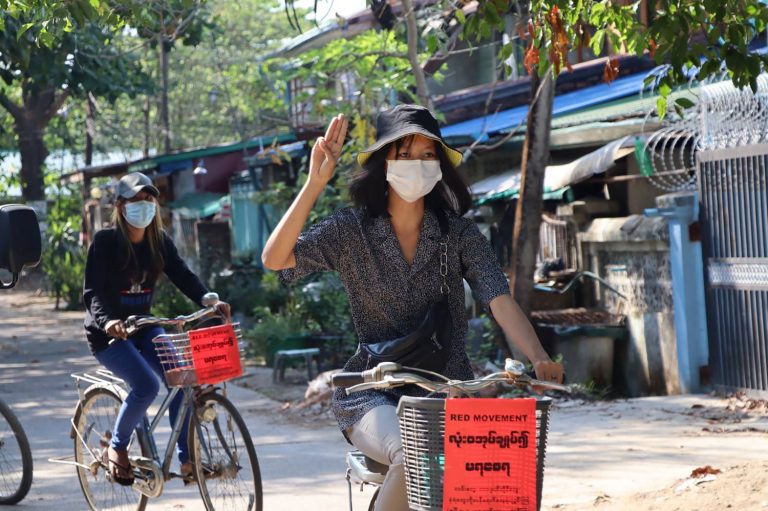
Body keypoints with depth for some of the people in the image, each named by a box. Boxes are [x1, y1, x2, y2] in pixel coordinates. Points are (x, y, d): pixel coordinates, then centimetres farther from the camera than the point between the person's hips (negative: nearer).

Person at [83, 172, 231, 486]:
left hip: (143, 327, 6)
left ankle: (187, 460, -10)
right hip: (108, 332, -5)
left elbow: (183, 276, -5)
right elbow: (93, 292, -19)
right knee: (146, 385, -27)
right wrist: (107, 320, -39)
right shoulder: (105, 242, -13)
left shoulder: (160, 242, 4)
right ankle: (117, 445, -3)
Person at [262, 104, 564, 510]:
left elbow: (501, 302, -10)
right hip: (373, 395, -2)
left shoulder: (459, 234, 3)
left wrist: (539, 358, -29)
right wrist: (316, 182, -21)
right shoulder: (351, 230, 0)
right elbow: (274, 259, -13)